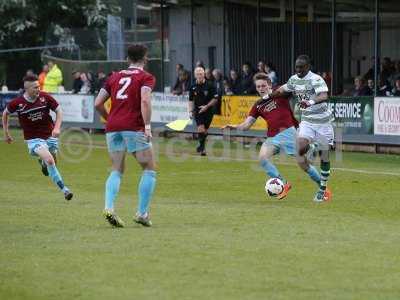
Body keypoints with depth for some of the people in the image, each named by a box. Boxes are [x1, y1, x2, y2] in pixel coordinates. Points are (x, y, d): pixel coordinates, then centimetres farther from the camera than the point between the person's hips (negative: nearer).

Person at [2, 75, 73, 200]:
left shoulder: (45, 97, -9)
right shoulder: (17, 103, -12)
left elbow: (58, 110, 1)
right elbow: (5, 113, 8)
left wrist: (57, 128, -13)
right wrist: (6, 133, 14)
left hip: (50, 135, 3)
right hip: (33, 139, -3)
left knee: (53, 162, 12)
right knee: (49, 161, -24)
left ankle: (43, 162, 52)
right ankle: (64, 190, -19)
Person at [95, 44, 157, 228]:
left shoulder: (115, 77, 18)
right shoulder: (146, 77, 3)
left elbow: (98, 103, 13)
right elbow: (145, 100, -16)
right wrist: (147, 126, -18)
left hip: (113, 129, 5)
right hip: (134, 128, -5)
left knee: (117, 171, 12)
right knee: (149, 170, 8)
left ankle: (109, 207, -10)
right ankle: (142, 213, 1)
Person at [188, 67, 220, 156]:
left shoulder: (209, 85, -8)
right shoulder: (193, 87, 0)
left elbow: (215, 98, -6)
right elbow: (191, 100, 10)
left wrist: (206, 106, -15)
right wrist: (191, 111, 0)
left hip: (208, 111, -1)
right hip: (198, 111, 1)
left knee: (204, 131, 7)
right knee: (201, 129, -15)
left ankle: (201, 147, 28)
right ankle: (202, 148, -7)